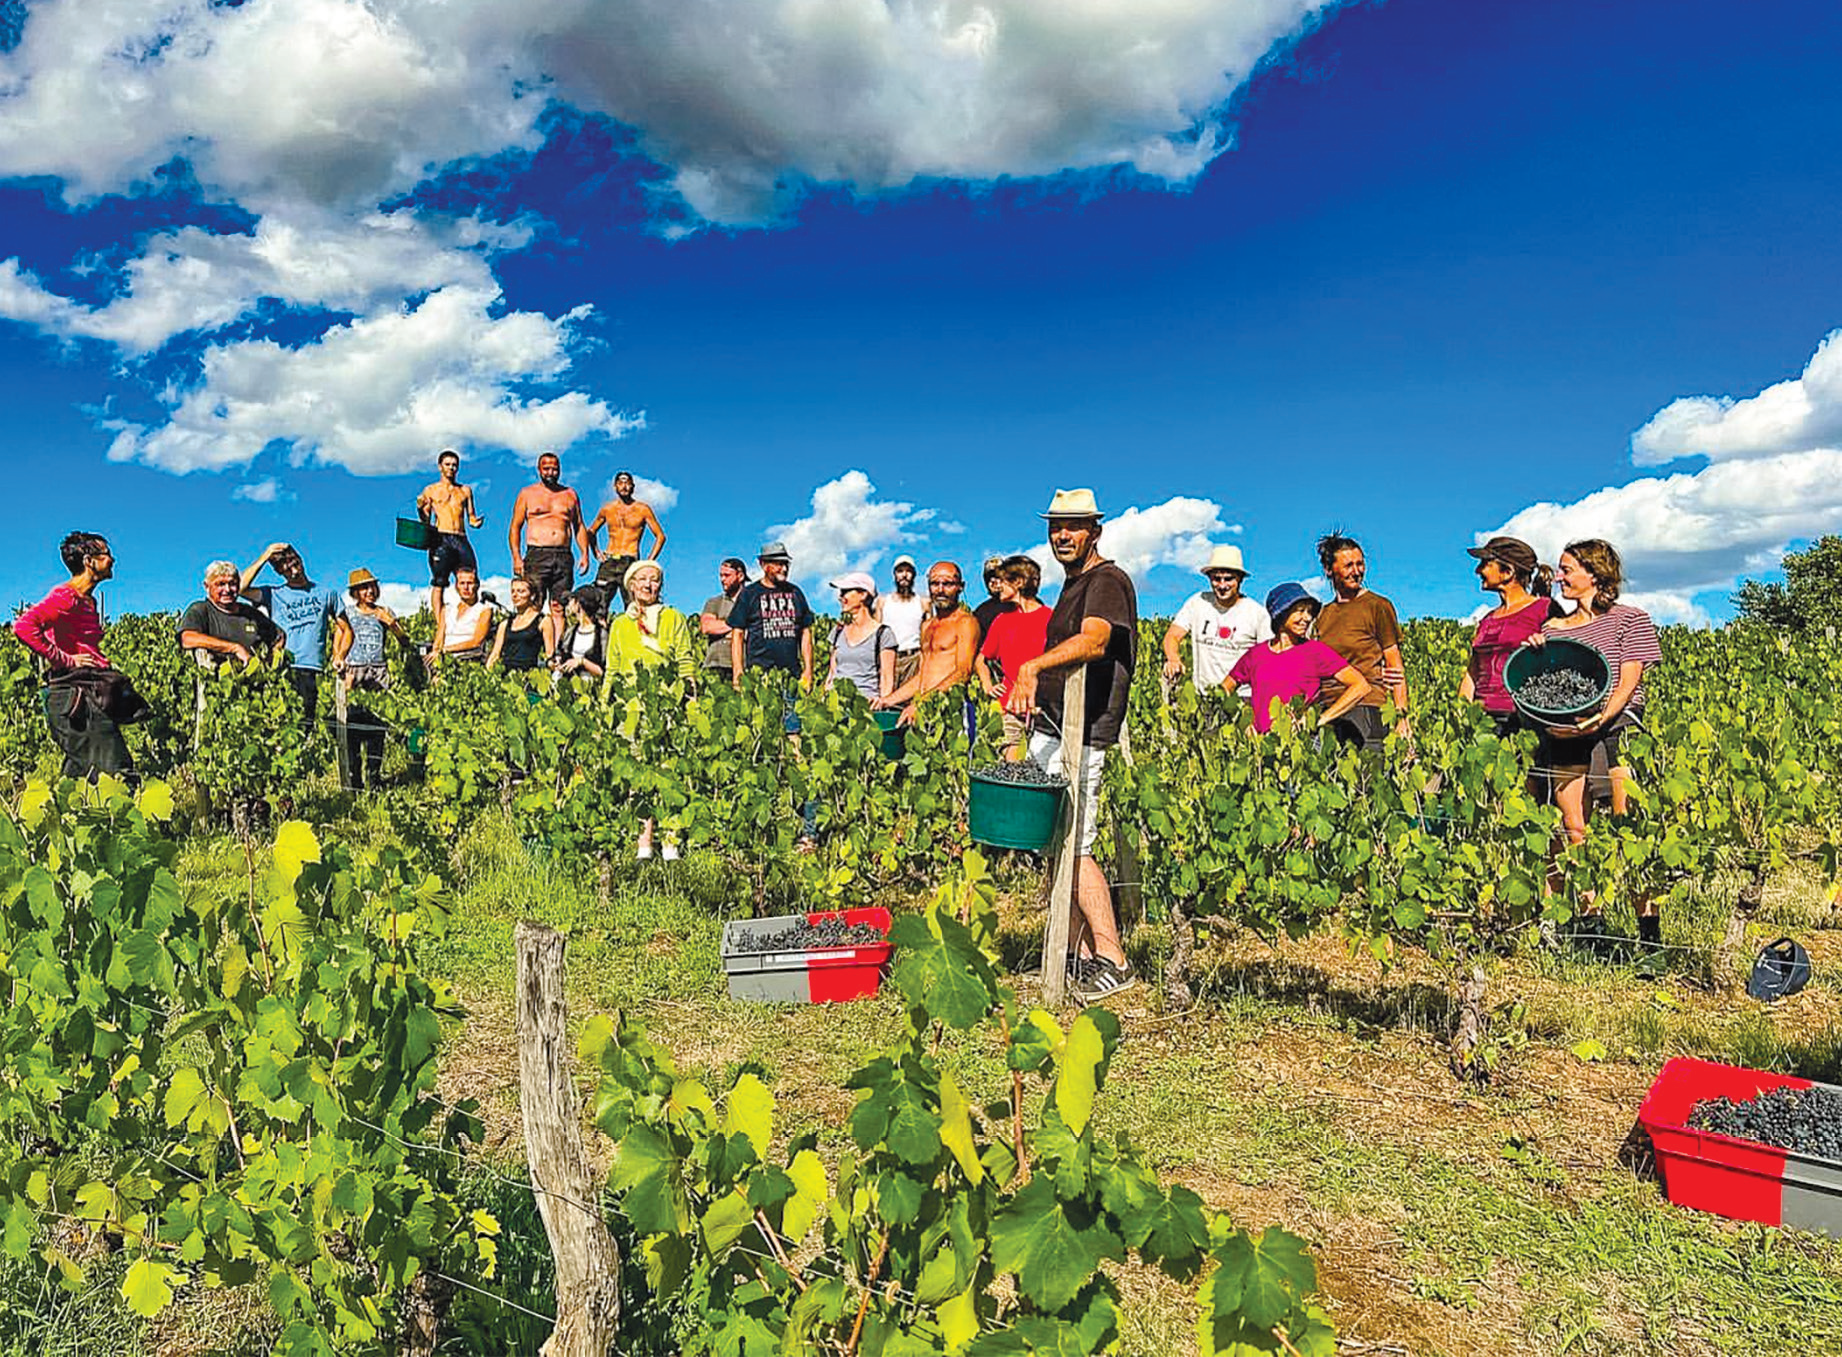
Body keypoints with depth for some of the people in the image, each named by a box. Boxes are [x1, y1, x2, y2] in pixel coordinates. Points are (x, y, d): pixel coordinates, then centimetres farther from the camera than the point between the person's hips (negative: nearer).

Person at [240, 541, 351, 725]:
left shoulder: (326, 594, 17)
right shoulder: (273, 594, 14)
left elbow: (345, 629, 22)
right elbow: (241, 588, -3)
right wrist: (264, 557, 0)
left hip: (312, 670, 0)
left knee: (306, 723, -11)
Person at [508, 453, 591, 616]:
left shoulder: (570, 494, 18)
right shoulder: (527, 494, 11)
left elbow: (579, 527, 19)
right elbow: (515, 527, 7)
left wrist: (585, 554, 5)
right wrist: (516, 558, -5)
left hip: (564, 557, 2)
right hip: (536, 555, -2)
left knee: (560, 608, -3)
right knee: (533, 605, -11)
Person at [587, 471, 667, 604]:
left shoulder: (642, 509, 5)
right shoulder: (607, 509, 12)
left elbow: (660, 536, 4)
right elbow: (591, 531, 26)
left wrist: (649, 562, -5)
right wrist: (595, 552, 9)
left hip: (630, 563, -2)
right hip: (608, 562, 3)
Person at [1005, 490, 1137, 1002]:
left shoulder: (1107, 580, -11)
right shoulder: (1073, 582, 20)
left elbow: (1093, 641, -31)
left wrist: (1032, 666, -43)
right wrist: (1029, 689, 24)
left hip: (1084, 734, -10)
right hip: (1052, 727, 10)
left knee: (1074, 847, -10)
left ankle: (1113, 962, -2)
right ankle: (1079, 954, 17)